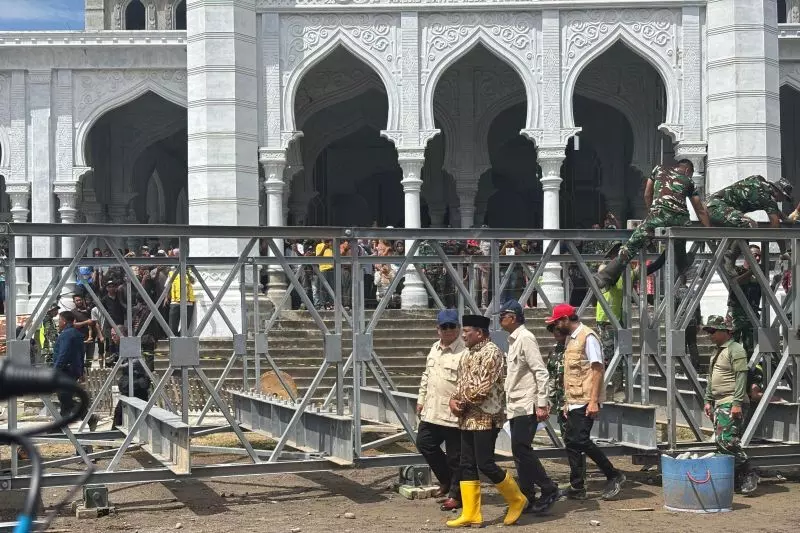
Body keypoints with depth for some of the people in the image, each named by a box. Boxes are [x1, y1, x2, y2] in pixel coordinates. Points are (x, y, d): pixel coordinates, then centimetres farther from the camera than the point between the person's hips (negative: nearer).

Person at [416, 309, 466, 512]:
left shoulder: (464, 353, -14)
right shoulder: (434, 349, 14)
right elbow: (426, 376, 23)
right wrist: (421, 400, 21)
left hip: (454, 414, -8)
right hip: (432, 411, 8)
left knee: (455, 456, 1)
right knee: (425, 443, 14)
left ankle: (455, 495, 14)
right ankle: (446, 480, 30)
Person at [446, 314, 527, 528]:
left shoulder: (491, 352, -13)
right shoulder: (468, 354, 15)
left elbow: (484, 387, -20)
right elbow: (461, 382, 18)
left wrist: (461, 401, -10)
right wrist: (454, 400, -2)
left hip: (486, 418, -9)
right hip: (468, 419, 9)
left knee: (485, 464, -8)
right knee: (467, 466, 7)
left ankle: (517, 500, 11)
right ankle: (471, 514, 11)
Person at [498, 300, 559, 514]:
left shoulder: (525, 338, -12)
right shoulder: (513, 340, 16)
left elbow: (542, 373, -17)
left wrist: (542, 404, -20)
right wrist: (507, 404, 19)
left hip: (526, 406, -9)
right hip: (515, 406, 9)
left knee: (521, 449, -13)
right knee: (520, 452, 8)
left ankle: (549, 490, -4)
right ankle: (527, 498, 12)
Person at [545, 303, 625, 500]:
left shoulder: (587, 337, -11)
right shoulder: (570, 339, 18)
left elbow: (597, 370, -16)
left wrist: (594, 401, -22)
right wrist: (567, 402, 20)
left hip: (585, 402, -9)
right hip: (573, 401, 9)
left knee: (580, 440, -14)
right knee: (571, 441, 7)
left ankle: (613, 476, -1)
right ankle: (577, 487, 13)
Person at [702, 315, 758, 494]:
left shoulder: (735, 350, -9)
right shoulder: (717, 352, 20)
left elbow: (741, 377, -16)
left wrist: (737, 403, -22)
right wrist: (708, 401, 18)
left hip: (732, 405, -10)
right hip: (719, 404, 10)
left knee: (725, 440, -19)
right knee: (721, 442, 8)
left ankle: (749, 476, -11)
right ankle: (736, 481, 13)